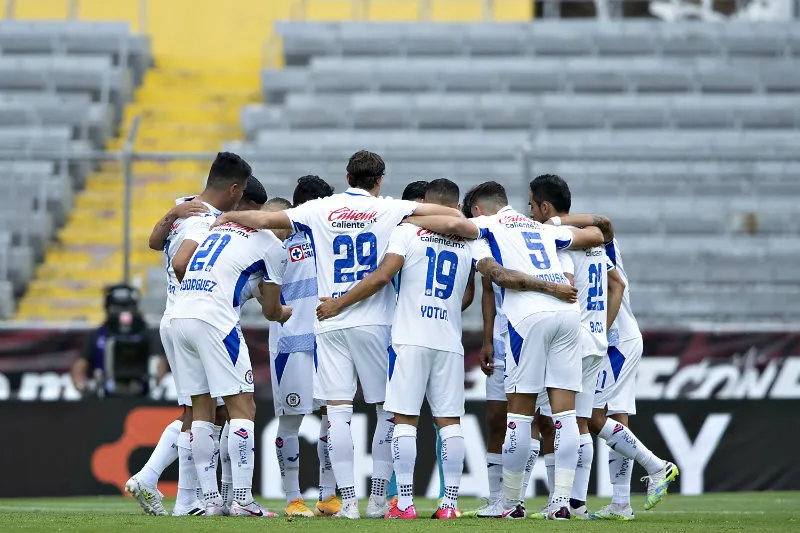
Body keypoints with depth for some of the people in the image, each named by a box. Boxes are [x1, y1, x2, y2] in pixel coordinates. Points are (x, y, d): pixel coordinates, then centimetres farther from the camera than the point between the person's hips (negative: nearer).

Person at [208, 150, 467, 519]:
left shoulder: (321, 210, 4)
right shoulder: (388, 210, 2)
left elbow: (265, 219, 2)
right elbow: (451, 215, -3)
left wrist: (228, 216, 18)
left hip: (330, 324, 1)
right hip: (374, 322, -1)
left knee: (338, 411, 0)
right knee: (388, 409, 10)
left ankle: (348, 500, -6)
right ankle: (378, 498, 6)